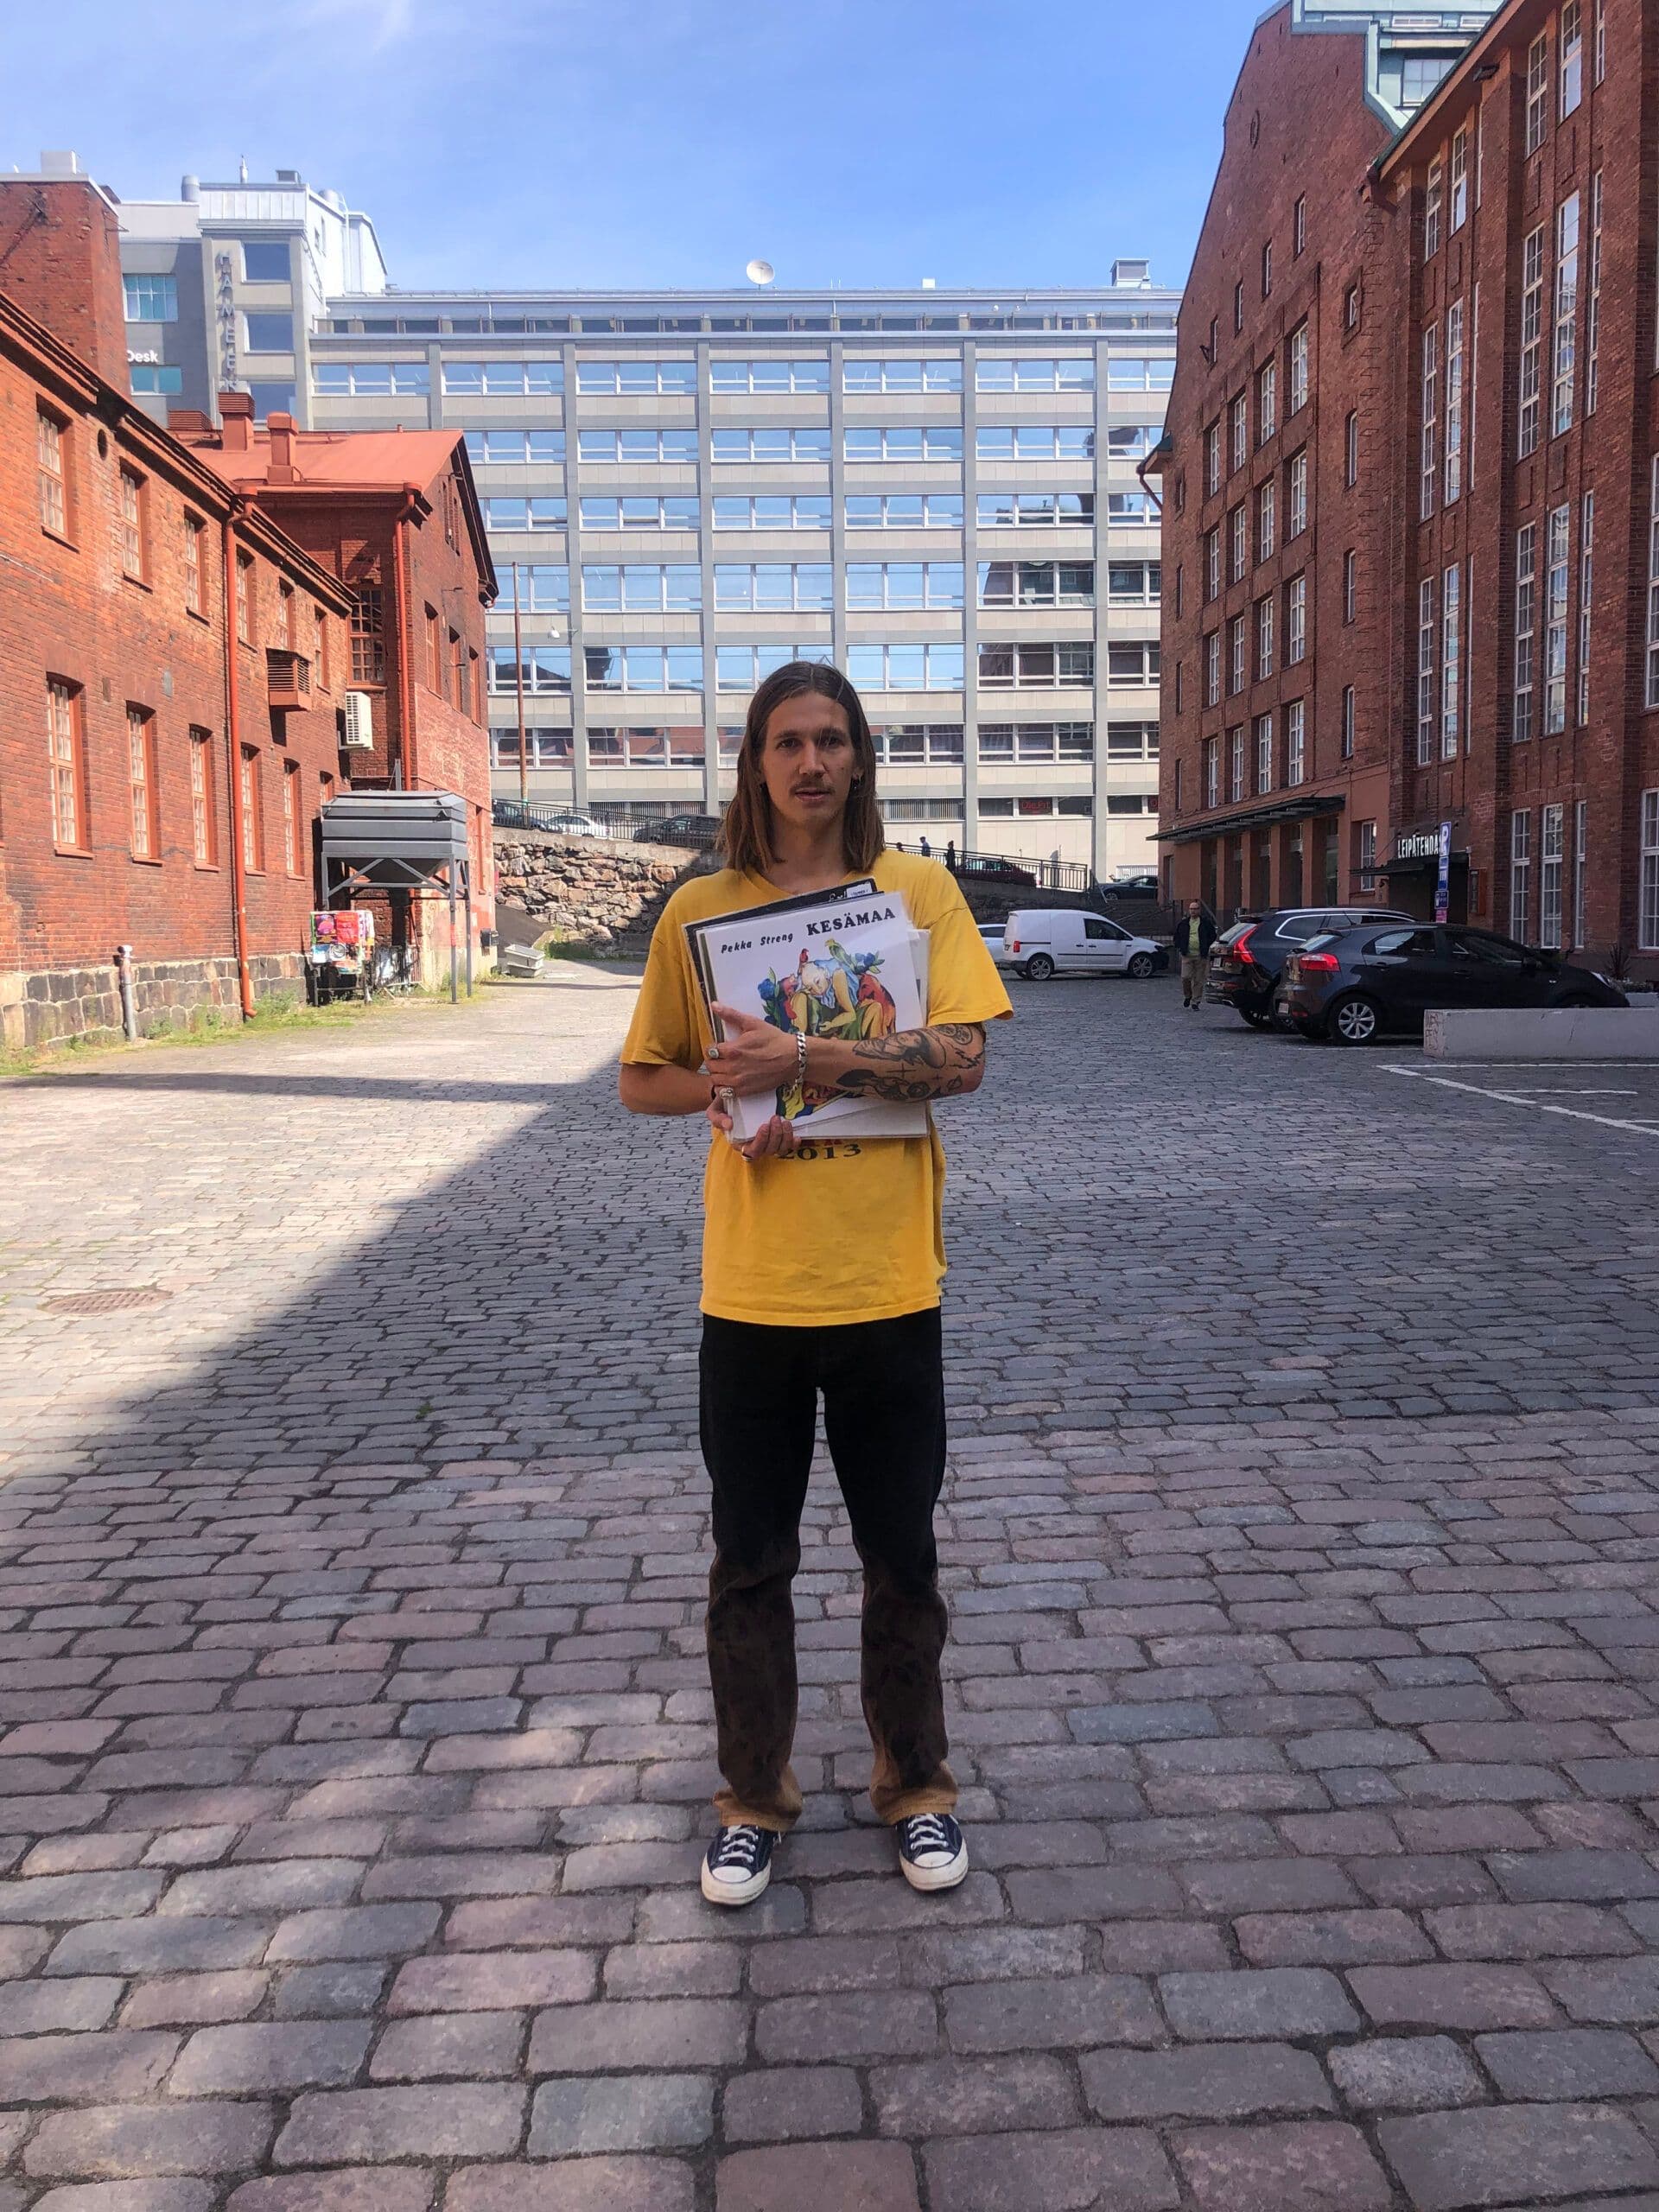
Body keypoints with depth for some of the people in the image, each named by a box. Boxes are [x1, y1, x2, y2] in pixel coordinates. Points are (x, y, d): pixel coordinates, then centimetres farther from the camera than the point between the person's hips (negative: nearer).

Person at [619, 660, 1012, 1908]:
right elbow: (642, 1082, 9)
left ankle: (917, 1783, 35)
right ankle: (754, 1797, 33)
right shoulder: (702, 909, 3)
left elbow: (962, 1060, -13)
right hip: (750, 1285, 1)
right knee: (750, 1562, 12)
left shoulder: (917, 891, -1)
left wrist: (802, 1056, -21)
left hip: (887, 1281, -1)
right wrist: (723, 1087, -12)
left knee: (902, 1557, 13)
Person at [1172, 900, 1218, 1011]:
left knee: (1199, 980, 1)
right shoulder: (1183, 923, 8)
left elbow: (1213, 935, 14)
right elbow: (1177, 936, 20)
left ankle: (1196, 1002, 9)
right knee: (1186, 977, -9)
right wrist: (1179, 947, 9)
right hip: (1187, 955, 1)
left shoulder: (1206, 922, 4)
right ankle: (1187, 996, 17)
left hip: (1201, 956, -1)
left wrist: (1207, 947, 7)